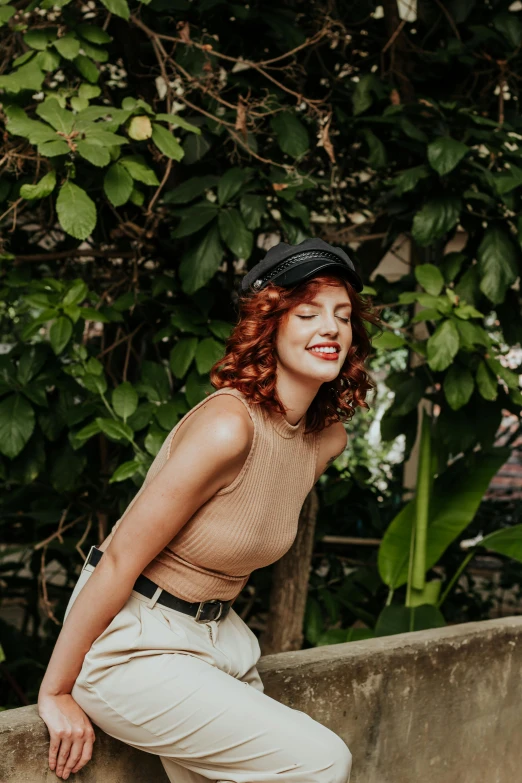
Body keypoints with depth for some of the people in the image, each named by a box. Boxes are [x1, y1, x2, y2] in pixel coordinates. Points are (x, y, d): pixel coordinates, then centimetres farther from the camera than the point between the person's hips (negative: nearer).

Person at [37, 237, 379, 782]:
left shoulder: (328, 439, 1)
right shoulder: (227, 427, -25)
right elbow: (120, 561, -21)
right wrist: (56, 693, -15)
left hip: (218, 636, 9)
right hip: (131, 643, -8)